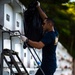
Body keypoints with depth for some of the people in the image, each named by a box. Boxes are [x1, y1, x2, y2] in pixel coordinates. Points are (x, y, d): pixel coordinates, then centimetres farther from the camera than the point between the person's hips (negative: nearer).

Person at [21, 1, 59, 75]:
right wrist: (38, 7, 16)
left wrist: (27, 40, -22)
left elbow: (39, 45, -32)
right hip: (51, 64, 10)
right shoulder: (55, 33, 8)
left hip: (47, 65, -10)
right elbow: (45, 18, 15)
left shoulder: (49, 35, -18)